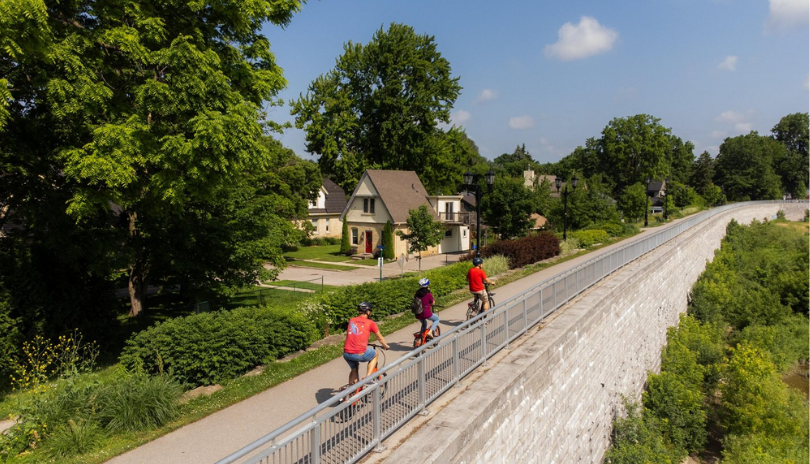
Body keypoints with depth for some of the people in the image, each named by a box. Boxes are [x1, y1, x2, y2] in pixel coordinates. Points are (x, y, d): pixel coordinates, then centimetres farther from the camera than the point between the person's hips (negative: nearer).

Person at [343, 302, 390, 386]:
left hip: (346, 354, 4)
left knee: (354, 370, 30)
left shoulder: (351, 320, 16)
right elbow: (380, 338, 17)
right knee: (375, 354, 25)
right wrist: (386, 346, 37)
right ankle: (368, 378, 16)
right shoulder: (370, 323, 4)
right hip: (360, 354, -4)